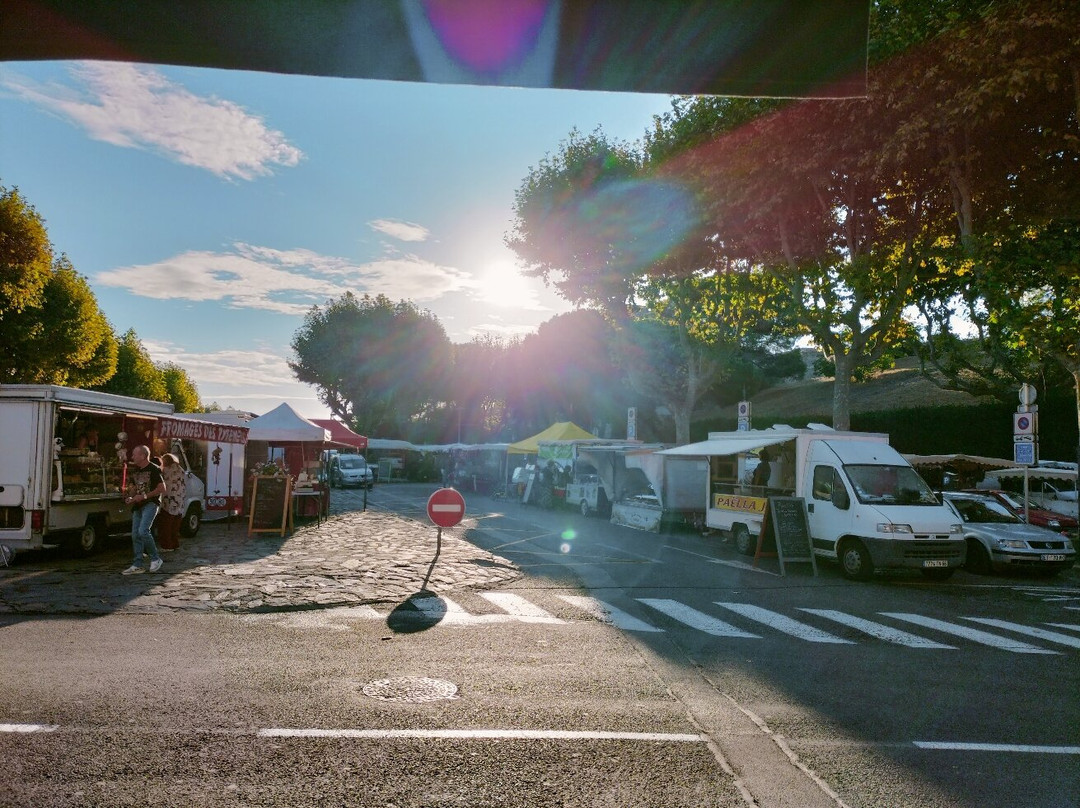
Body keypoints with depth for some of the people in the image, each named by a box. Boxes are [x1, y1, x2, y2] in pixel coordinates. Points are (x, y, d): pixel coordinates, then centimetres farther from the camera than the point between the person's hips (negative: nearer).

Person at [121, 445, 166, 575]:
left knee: (143, 531, -21)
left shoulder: (153, 470, -9)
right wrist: (130, 497, 4)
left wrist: (144, 496, -18)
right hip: (138, 505, 8)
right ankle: (137, 565, 10)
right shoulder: (135, 471, 15)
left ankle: (155, 559, -5)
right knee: (135, 535, 4)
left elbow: (162, 488, -14)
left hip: (150, 504, -8)